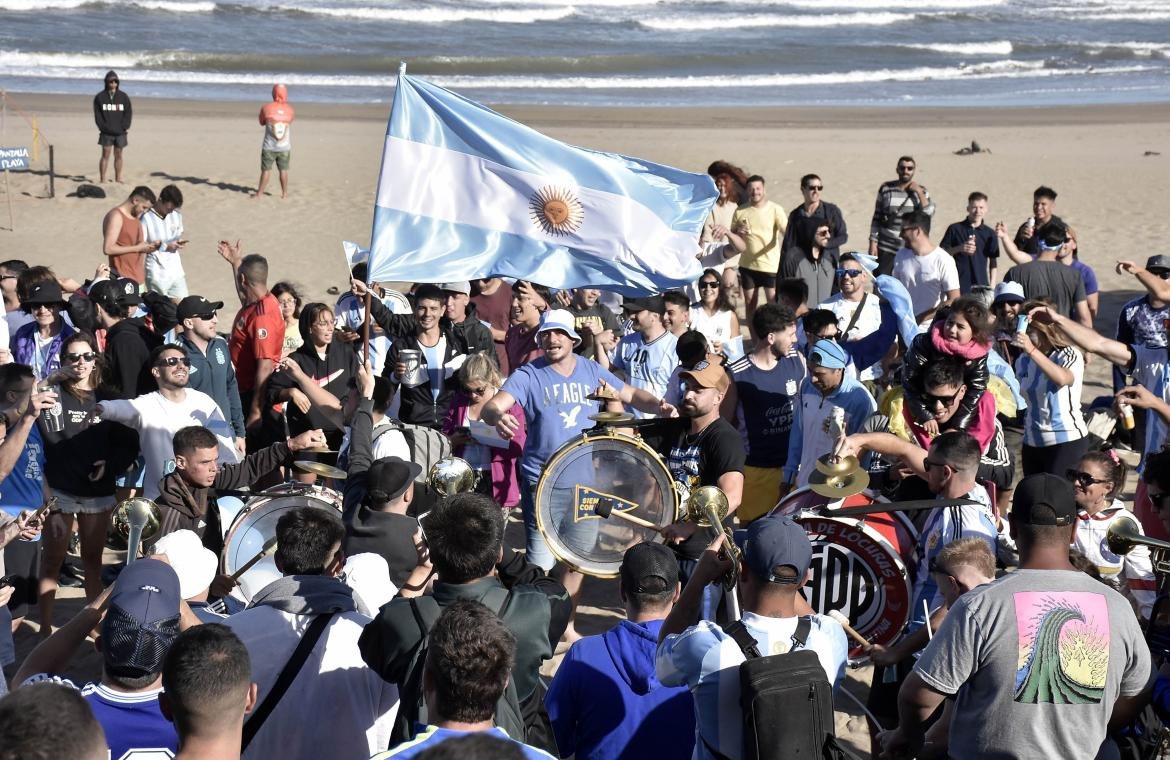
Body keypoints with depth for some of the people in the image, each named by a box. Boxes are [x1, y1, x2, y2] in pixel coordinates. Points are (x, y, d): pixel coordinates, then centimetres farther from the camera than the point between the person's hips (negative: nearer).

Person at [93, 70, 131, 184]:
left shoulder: (124, 97, 6)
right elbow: (97, 115, 1)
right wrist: (103, 127, -10)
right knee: (105, 155, -5)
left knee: (118, 155, 8)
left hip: (120, 132, 2)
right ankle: (102, 180, -5)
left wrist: (124, 127, -8)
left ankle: (118, 179, 14)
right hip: (106, 133, -2)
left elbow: (128, 113, 3)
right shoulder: (100, 97, 2)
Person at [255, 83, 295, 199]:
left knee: (266, 170, 4)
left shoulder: (266, 108, -9)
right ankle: (284, 193, 16)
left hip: (269, 147, -2)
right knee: (283, 170, 11)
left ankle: (260, 193, 7)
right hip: (285, 147, 2)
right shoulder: (289, 110, -2)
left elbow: (261, 122, 7)